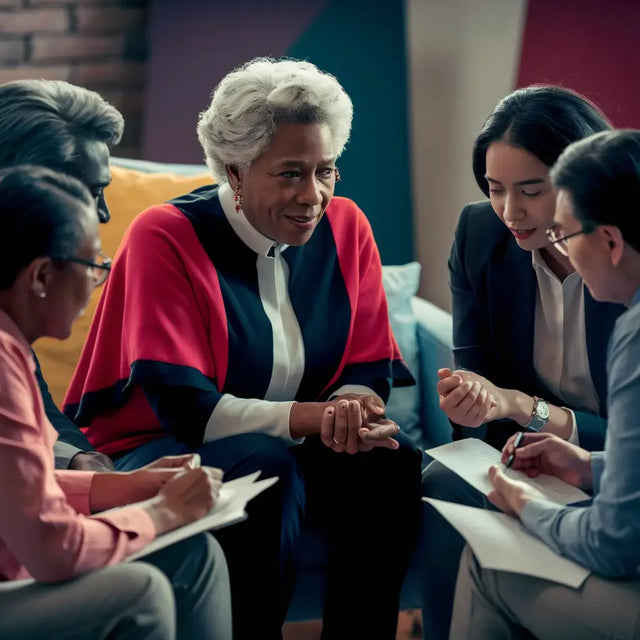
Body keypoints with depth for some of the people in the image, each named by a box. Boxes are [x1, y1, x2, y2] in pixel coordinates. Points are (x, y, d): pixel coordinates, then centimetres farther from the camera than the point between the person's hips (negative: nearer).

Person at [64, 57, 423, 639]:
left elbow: (370, 368, 1)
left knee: (393, 461, -24)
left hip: (297, 445, 4)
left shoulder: (345, 226, 0)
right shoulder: (165, 237, -14)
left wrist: (355, 409, -24)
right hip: (162, 451, -4)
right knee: (265, 467, -34)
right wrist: (320, 415, -28)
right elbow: (185, 407, -19)